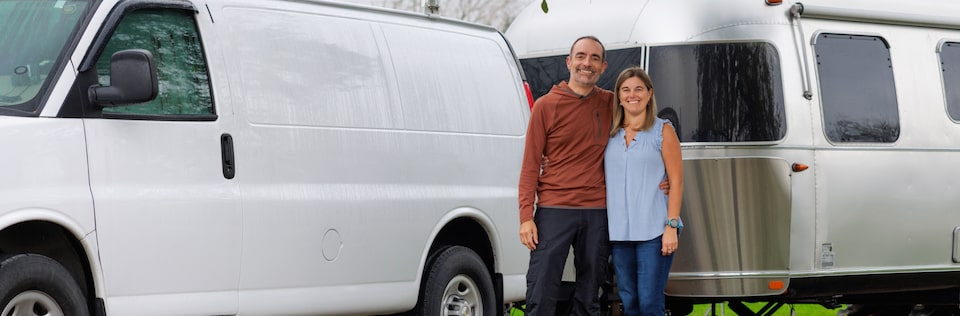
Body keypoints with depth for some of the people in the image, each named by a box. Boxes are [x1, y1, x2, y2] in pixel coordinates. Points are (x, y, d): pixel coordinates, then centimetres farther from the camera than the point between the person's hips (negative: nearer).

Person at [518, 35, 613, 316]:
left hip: (597, 211, 3)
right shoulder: (546, 106, 1)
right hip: (554, 210, -3)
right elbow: (530, 164, 0)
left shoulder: (611, 104, 9)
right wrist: (526, 216, -8)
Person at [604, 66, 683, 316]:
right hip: (619, 232, 4)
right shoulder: (610, 134, 12)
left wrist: (671, 226, -10)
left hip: (654, 231, -4)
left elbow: (676, 181, -2)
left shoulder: (662, 131, 2)